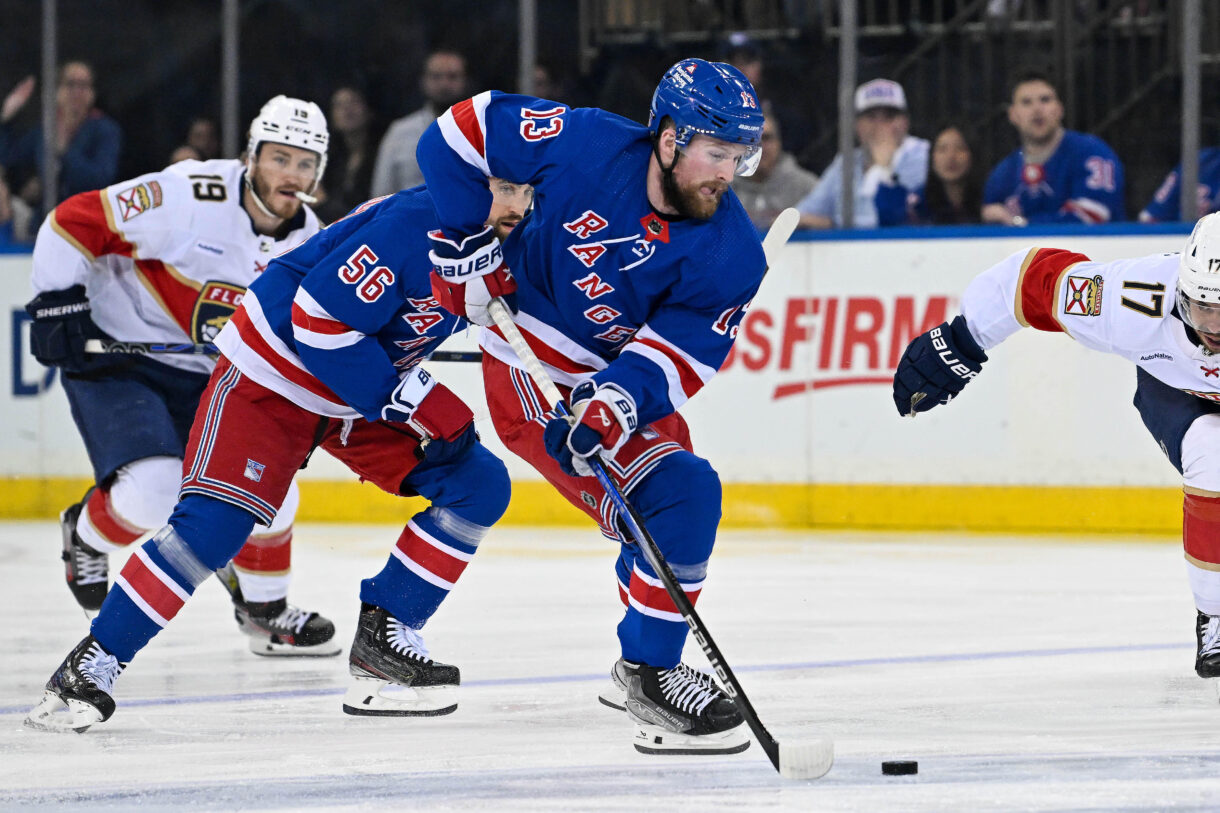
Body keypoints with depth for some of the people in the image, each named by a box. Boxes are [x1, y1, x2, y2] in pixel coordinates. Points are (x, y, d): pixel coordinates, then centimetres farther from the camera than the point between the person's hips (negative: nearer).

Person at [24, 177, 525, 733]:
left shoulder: (494, 245, -4)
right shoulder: (409, 225, -29)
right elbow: (319, 320, -30)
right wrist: (412, 402, -25)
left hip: (368, 391, 8)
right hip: (272, 374, -8)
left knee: (479, 485, -3)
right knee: (213, 522, -20)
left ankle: (383, 636, 1)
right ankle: (91, 666, -10)